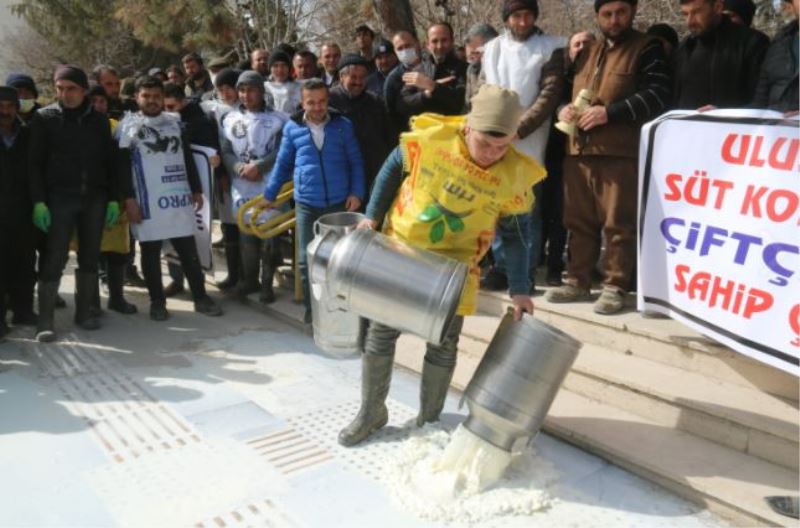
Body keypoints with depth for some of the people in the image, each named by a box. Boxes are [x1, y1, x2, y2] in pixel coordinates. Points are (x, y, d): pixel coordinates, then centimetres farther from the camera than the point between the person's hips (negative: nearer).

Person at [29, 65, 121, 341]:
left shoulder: (99, 120, 9)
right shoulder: (44, 118, 2)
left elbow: (110, 162, 10)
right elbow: (34, 163, -2)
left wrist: (113, 199, 3)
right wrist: (39, 201, -11)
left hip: (94, 198, 3)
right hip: (59, 198, -3)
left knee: (90, 258, 8)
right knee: (54, 259, -4)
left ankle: (84, 312, 19)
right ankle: (45, 319, 2)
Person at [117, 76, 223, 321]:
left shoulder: (175, 122, 13)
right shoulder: (127, 126, 2)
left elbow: (188, 158, 15)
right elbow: (122, 166, -3)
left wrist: (196, 190, 11)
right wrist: (129, 199, -10)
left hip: (179, 198, 3)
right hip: (147, 201, -3)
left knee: (189, 251, 7)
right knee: (151, 254, 4)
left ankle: (201, 297, 15)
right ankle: (157, 302, 15)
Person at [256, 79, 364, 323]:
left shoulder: (343, 125, 1)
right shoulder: (292, 128, 1)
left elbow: (356, 162, 5)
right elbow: (282, 164, 10)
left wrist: (356, 192, -5)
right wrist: (269, 194, 12)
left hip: (339, 202, 0)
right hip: (306, 204, 0)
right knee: (306, 258, 6)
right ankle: (312, 307, 21)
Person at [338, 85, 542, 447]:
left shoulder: (515, 176, -17)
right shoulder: (430, 138, -20)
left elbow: (513, 235, -5)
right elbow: (393, 169, -1)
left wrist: (519, 289, -6)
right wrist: (373, 217, -3)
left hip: (454, 262, 0)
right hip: (400, 246, 0)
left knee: (443, 344, 3)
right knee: (381, 332, 7)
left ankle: (429, 420, 26)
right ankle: (371, 412, 26)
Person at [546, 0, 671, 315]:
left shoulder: (647, 48, 4)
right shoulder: (586, 52, 23)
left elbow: (657, 96, -9)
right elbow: (566, 89, 28)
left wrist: (609, 112, -17)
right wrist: (563, 109, 4)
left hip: (620, 152, -6)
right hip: (579, 150, 6)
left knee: (618, 223, -4)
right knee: (578, 220, 9)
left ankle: (614, 287, 4)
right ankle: (578, 281, 19)